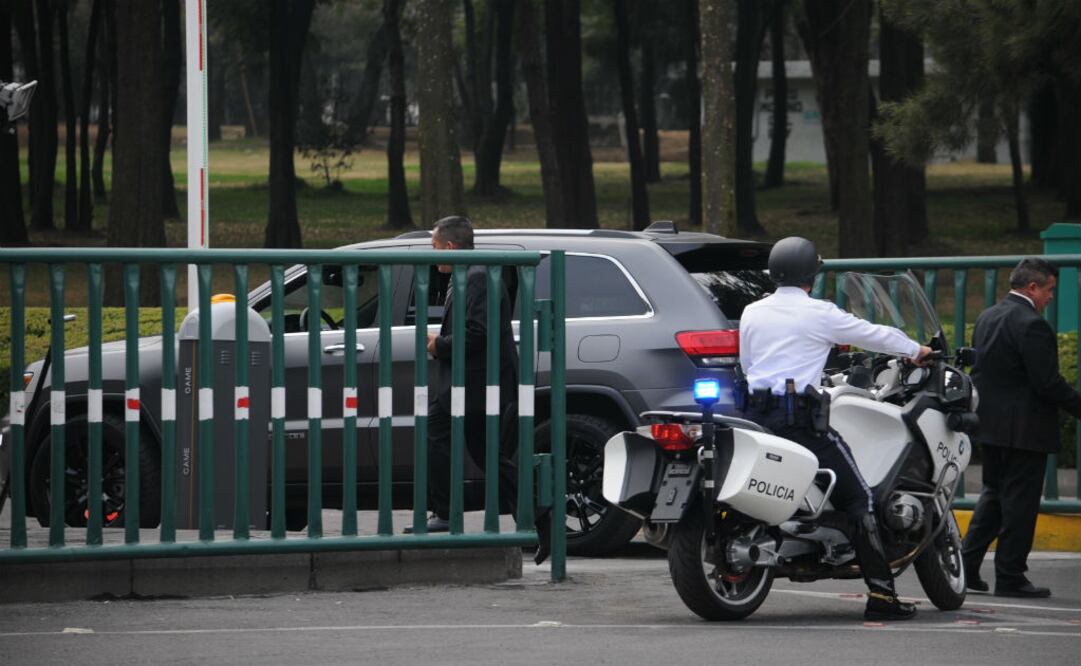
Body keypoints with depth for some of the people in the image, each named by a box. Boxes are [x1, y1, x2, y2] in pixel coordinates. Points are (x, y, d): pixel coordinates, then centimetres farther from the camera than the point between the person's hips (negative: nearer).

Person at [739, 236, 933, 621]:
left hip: (755, 412, 5)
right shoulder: (820, 315, -3)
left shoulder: (752, 313, 11)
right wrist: (916, 351, 25)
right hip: (800, 415, -5)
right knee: (859, 499, -3)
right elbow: (875, 336, 7)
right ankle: (880, 595, -9)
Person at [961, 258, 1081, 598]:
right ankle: (1010, 577, 2)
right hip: (1025, 428, -8)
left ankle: (966, 563, 13)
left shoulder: (986, 318, 9)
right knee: (1020, 502, -1)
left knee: (994, 494, 19)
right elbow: (1048, 382, -20)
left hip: (988, 425, 8)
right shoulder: (1031, 325, -18)